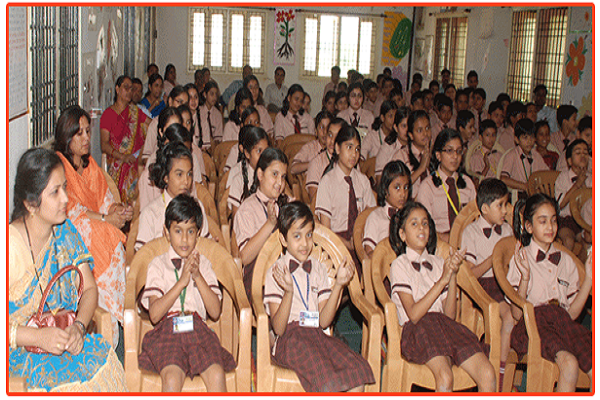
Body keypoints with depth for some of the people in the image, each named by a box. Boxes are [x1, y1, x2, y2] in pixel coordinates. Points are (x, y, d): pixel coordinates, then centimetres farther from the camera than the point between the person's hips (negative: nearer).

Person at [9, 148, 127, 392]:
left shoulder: (64, 232, 2)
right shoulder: (11, 245, -18)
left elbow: (89, 288, 5)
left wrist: (79, 326, -13)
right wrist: (38, 337, -28)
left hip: (62, 339, 6)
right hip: (19, 351, -6)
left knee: (101, 353, -20)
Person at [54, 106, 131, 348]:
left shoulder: (89, 164, 17)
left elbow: (104, 198, 12)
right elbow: (70, 209, -14)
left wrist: (119, 210, -10)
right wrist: (105, 218, -15)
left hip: (98, 228, 6)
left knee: (115, 244, -25)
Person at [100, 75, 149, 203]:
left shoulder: (135, 111, 14)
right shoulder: (108, 114, 2)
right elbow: (104, 145, -7)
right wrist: (123, 157, -19)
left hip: (135, 163, 3)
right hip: (117, 165, -3)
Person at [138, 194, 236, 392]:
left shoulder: (203, 263, 17)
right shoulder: (158, 264, 10)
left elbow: (215, 312, 6)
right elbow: (154, 314, -3)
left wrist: (198, 276, -4)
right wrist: (181, 281, -9)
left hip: (198, 330, 2)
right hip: (167, 331, -2)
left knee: (217, 375, -27)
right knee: (172, 379, -31)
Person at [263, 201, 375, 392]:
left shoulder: (319, 269, 14)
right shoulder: (276, 272, 0)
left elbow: (324, 321, 5)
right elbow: (278, 328, -7)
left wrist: (338, 285, -5)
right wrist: (288, 292, -22)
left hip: (317, 335, 5)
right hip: (289, 339, -4)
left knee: (359, 371, -22)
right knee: (326, 377, -31)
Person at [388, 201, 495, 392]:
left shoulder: (438, 263, 20)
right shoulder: (399, 265, 5)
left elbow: (450, 315, 10)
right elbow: (414, 315, -9)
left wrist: (453, 276, -2)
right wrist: (443, 279, -10)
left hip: (444, 326, 5)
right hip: (417, 331, -5)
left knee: (488, 375, -19)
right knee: (445, 377, -33)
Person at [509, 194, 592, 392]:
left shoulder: (565, 260, 19)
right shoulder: (521, 260, 5)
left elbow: (572, 313, 12)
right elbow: (517, 314, -4)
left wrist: (589, 277, 5)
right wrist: (525, 277, -17)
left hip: (563, 324, 4)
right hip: (530, 326, -4)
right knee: (569, 363, -33)